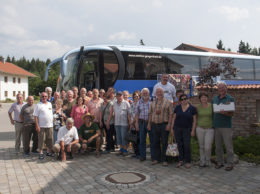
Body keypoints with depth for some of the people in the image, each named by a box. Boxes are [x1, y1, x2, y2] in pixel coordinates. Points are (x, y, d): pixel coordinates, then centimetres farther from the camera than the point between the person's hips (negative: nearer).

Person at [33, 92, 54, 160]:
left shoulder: (50, 104, 12)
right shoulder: (38, 105, -3)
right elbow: (35, 116, -7)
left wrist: (52, 123, 12)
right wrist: (37, 125, -14)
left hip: (50, 125, 5)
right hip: (41, 126, -5)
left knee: (50, 139, 9)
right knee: (41, 139, 0)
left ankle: (49, 151, 21)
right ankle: (41, 153, 10)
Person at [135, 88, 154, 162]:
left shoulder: (152, 101, 1)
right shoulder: (139, 102, 8)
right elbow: (137, 114, 9)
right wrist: (136, 123, 3)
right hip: (142, 122, 2)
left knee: (152, 140, 3)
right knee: (142, 140, 6)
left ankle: (153, 156, 13)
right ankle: (142, 156, 16)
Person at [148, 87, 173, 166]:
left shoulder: (168, 102, -1)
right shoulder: (153, 103, 13)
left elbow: (171, 114, -6)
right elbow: (150, 113, 14)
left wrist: (169, 124, -14)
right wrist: (149, 123, 9)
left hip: (164, 124, -4)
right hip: (154, 124, 4)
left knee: (164, 143, 0)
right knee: (156, 142, 9)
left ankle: (164, 160, 9)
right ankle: (157, 158, 20)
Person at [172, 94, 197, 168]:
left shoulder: (192, 108, 0)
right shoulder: (177, 107, 6)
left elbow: (194, 120, 1)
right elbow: (174, 118, 10)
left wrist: (193, 130, -5)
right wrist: (172, 128, 5)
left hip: (187, 129, -2)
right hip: (177, 129, 2)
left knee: (187, 145, -6)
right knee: (179, 145, 5)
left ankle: (188, 161, 7)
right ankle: (181, 160, 18)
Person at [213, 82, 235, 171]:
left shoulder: (230, 99, -2)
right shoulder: (215, 99, 13)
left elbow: (232, 114, -7)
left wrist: (224, 113, -27)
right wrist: (212, 123, 8)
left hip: (226, 126, -4)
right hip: (216, 126, 5)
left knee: (228, 145, -1)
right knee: (218, 145, 10)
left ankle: (230, 163, 9)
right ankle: (220, 162, 21)